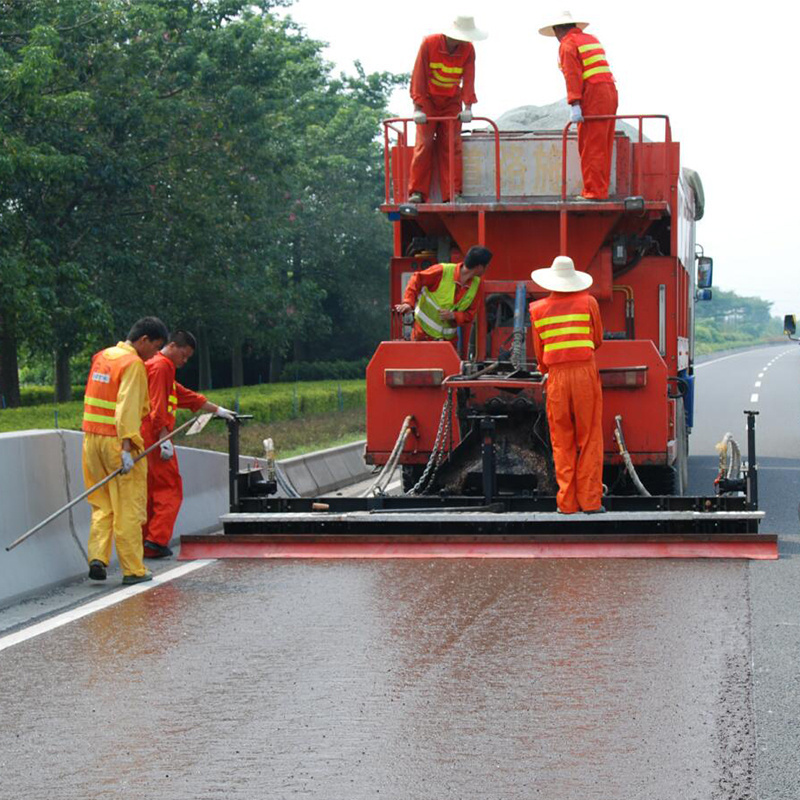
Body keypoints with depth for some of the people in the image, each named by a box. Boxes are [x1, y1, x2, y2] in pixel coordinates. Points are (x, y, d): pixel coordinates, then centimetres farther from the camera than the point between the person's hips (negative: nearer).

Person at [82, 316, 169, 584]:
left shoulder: (102, 357, 14)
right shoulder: (133, 364, -12)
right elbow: (127, 407, -21)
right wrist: (127, 447, -25)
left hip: (92, 439, 8)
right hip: (117, 442, -7)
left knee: (102, 504, 14)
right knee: (129, 509, -1)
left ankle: (97, 557, 1)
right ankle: (133, 570, 2)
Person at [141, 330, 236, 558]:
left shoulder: (164, 368, 25)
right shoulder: (160, 366, -9)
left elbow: (187, 396, 32)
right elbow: (157, 407, -17)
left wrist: (217, 410, 35)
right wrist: (164, 439, -21)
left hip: (146, 438, 10)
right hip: (154, 436, -10)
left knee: (149, 490, 10)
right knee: (169, 487, -7)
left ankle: (145, 545, 11)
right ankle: (157, 539, -15)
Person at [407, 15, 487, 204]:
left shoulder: (468, 49, -10)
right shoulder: (429, 44, -17)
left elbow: (468, 79, -12)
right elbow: (418, 77, -17)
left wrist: (468, 107, -23)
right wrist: (418, 108, -22)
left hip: (452, 102, 2)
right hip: (428, 100, -2)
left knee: (451, 144, -8)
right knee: (424, 143, -12)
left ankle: (453, 194, -11)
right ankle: (417, 192, -12)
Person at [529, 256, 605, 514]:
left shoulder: (538, 309, 4)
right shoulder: (588, 302, 1)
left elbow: (539, 351, 11)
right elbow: (598, 340, 10)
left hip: (557, 377, 1)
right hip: (586, 372, -1)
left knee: (562, 442, 7)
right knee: (590, 439, 5)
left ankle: (567, 502, 6)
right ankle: (590, 500, 2)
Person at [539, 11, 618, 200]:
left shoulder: (568, 45, -4)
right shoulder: (592, 39, 21)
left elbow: (573, 76, -15)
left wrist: (574, 105, -20)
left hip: (592, 98, -8)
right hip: (610, 92, 8)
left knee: (591, 147, -6)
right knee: (603, 147, 11)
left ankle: (594, 191, -8)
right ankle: (601, 190, 15)